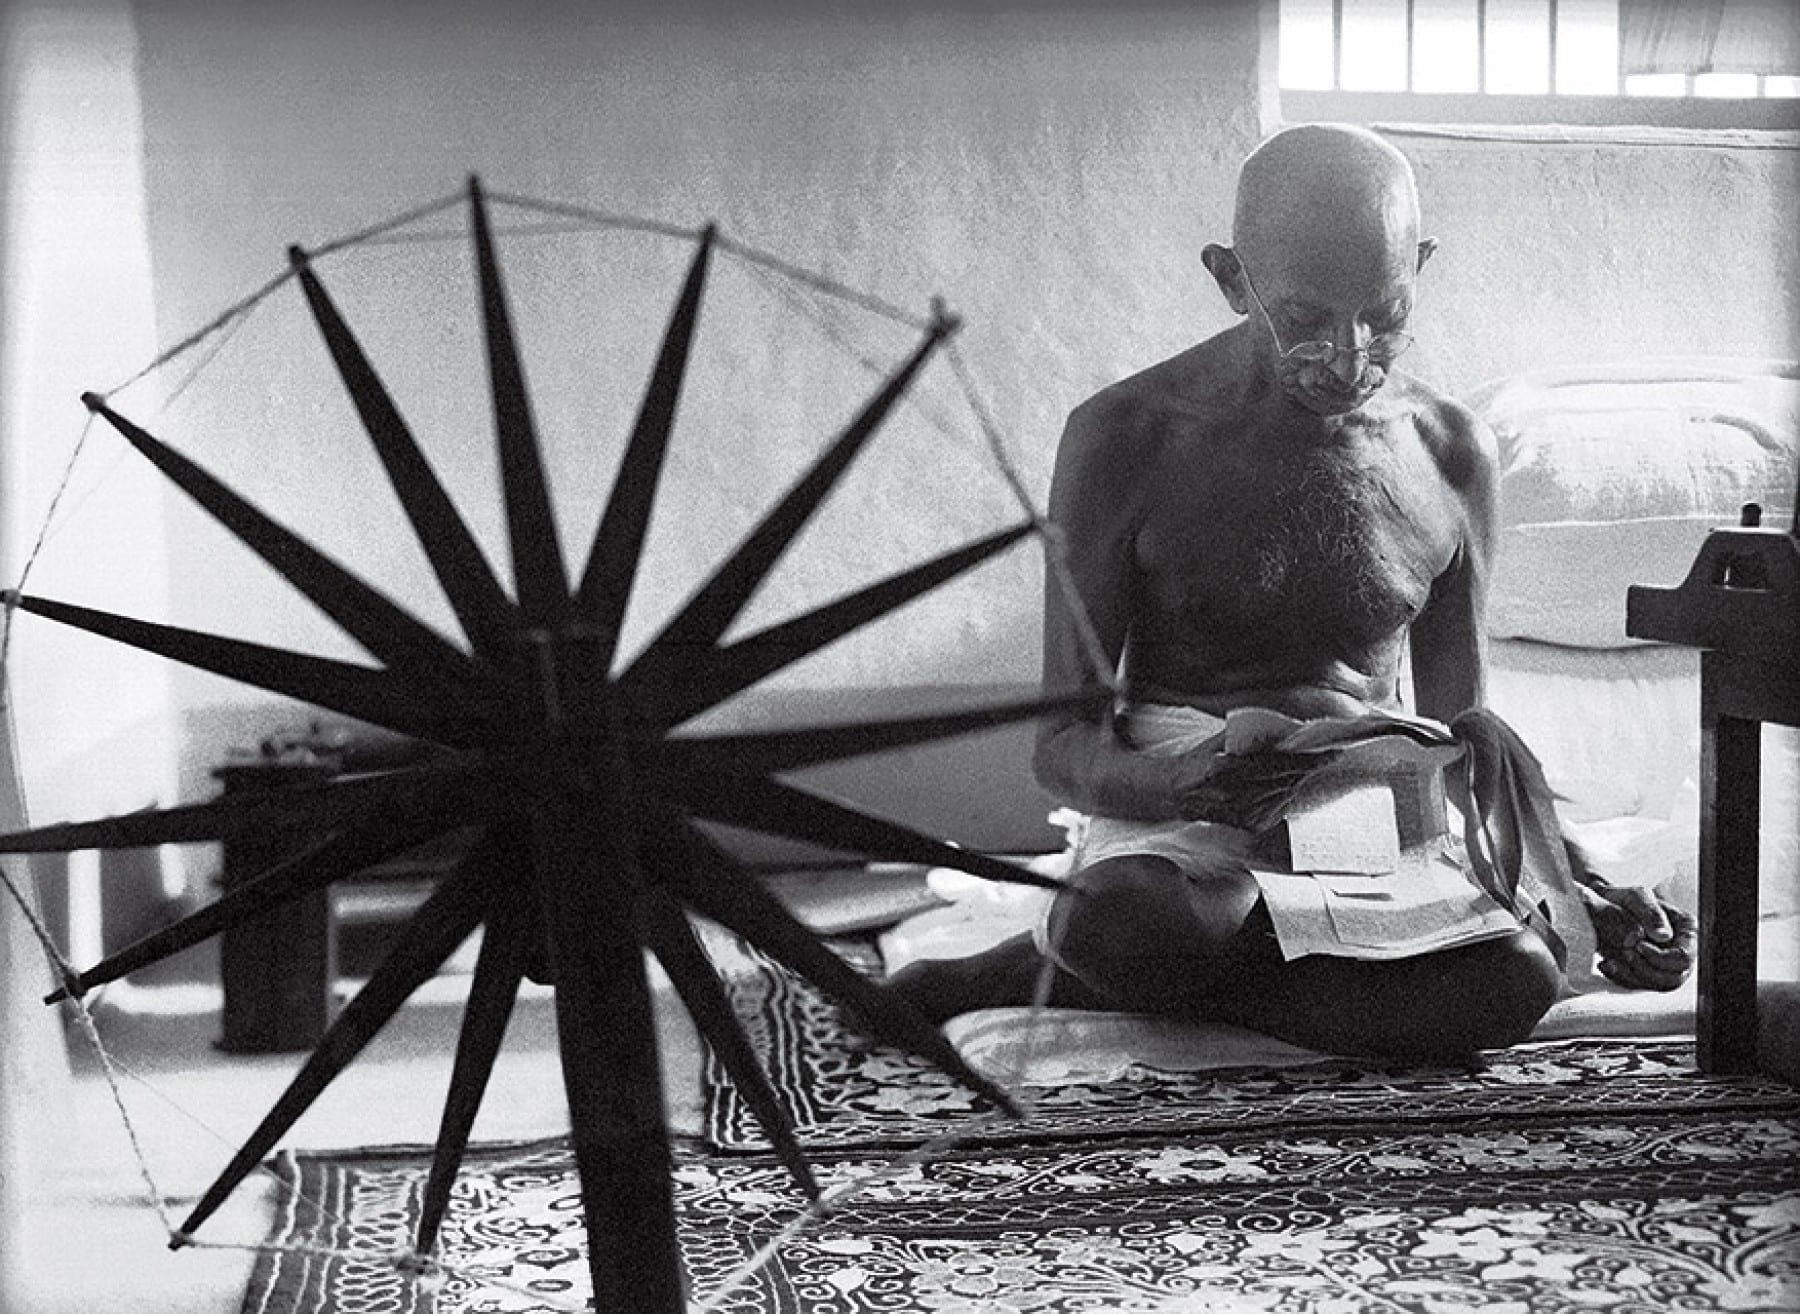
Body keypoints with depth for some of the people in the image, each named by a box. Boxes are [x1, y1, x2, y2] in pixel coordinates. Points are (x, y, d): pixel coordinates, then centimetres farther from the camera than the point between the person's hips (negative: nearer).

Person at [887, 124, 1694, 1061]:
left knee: (1514, 979, -31)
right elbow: (1064, 743, -7)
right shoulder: (1128, 439, -7)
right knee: (1127, 923, -42)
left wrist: (1579, 886, -3)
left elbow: (1462, 738, 12)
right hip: (1177, 817, -4)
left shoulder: (1452, 455, 4)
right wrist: (1182, 780, -29)